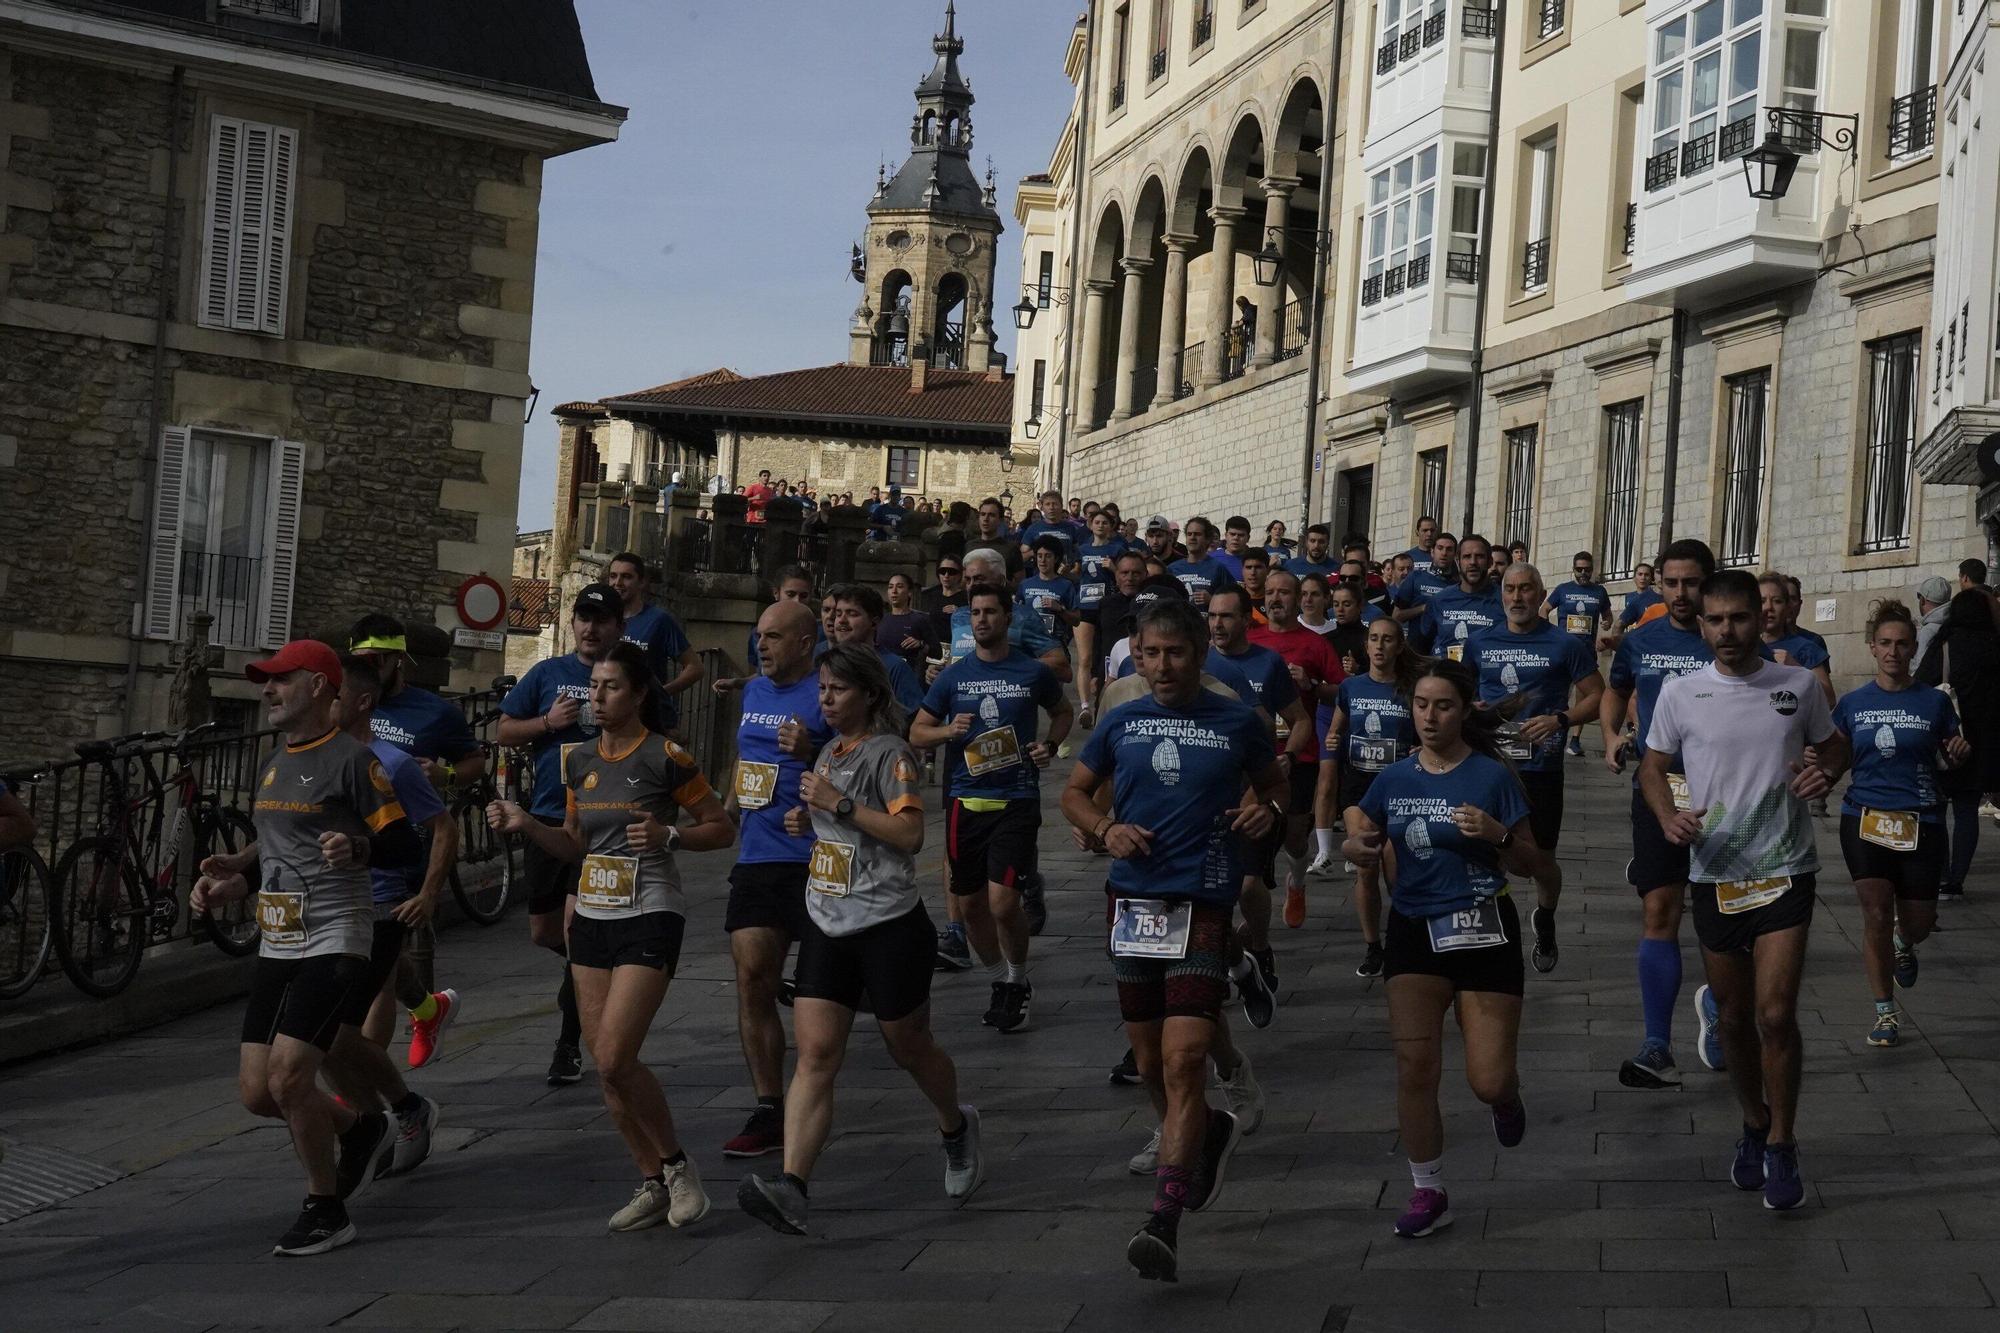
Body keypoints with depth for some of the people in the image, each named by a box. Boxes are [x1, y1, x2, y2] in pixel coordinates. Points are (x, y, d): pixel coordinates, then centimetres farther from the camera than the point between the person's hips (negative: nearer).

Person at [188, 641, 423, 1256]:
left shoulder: (352, 760, -9)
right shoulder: (274, 764, 17)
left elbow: (406, 846, -11)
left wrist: (359, 848, -31)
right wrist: (234, 875, 11)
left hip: (334, 944, -8)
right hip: (277, 946, 8)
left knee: (289, 1077, -17)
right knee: (256, 1091, 4)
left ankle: (325, 1210, 3)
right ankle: (360, 1129, 31)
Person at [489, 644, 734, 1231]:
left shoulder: (665, 758, -8)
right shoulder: (580, 761, 9)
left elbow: (722, 829, -2)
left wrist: (668, 835, -18)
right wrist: (525, 824, 1)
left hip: (649, 918, -7)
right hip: (592, 917, 7)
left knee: (615, 1059, -16)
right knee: (603, 1062, 6)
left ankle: (677, 1166, 4)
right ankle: (653, 1186, 18)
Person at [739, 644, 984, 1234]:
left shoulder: (891, 754, -11)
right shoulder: (831, 752, 13)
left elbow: (910, 834, -21)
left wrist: (839, 805, -22)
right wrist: (806, 820, 9)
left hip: (888, 926, -6)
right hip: (826, 925, 6)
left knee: (909, 1048, 11)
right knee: (815, 1054, -7)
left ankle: (957, 1127, 42)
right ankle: (791, 1187, -18)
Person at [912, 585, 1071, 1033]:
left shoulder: (1033, 672, 1)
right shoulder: (952, 676, 6)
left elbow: (1062, 713, 20)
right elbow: (917, 732, 10)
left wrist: (1050, 745, 1)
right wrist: (948, 731, -11)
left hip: (1016, 799, -3)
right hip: (966, 801, 3)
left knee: (1003, 902, -14)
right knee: (970, 904, 9)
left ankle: (1018, 981, 11)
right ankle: (1000, 982, 30)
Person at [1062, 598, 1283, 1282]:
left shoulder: (1237, 723, 3)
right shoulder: (1120, 723, 8)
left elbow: (1272, 784, 19)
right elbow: (1074, 793, 18)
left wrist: (1266, 811, -3)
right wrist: (1105, 829, -2)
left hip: (1202, 907, -4)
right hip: (1131, 903, 4)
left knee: (1184, 1061, -15)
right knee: (1150, 1064, 12)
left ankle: (1164, 1222, -16)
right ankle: (1209, 1134, 43)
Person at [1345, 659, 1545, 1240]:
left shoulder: (1493, 776, -5)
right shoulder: (1394, 779, 4)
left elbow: (1532, 864, -1)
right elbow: (1358, 844, 14)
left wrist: (1497, 836, -21)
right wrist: (1360, 846, -10)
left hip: (1484, 931, -3)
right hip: (1414, 929, 3)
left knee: (1489, 1081, -6)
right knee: (1414, 1067, -5)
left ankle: (1506, 1097, 33)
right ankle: (1428, 1192, 11)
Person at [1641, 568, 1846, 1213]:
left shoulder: (1799, 685, -1)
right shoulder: (1680, 693, -3)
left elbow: (1835, 746, 14)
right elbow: (1652, 766, 8)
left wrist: (1825, 770, -9)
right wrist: (1668, 815, -12)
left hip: (1785, 870, -1)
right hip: (1715, 873, 1)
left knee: (1775, 1014, -10)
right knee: (1734, 1017, 12)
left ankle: (1782, 1146, 7)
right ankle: (1754, 1127, 33)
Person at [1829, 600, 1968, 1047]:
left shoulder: (1934, 701, 3)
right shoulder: (1852, 703, 4)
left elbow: (1951, 758, 11)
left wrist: (1960, 753, -12)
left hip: (1921, 822, 0)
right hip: (1865, 818, 0)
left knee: (1918, 921, 7)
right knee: (1876, 913, -7)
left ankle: (1903, 944, 46)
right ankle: (1886, 1011, 7)